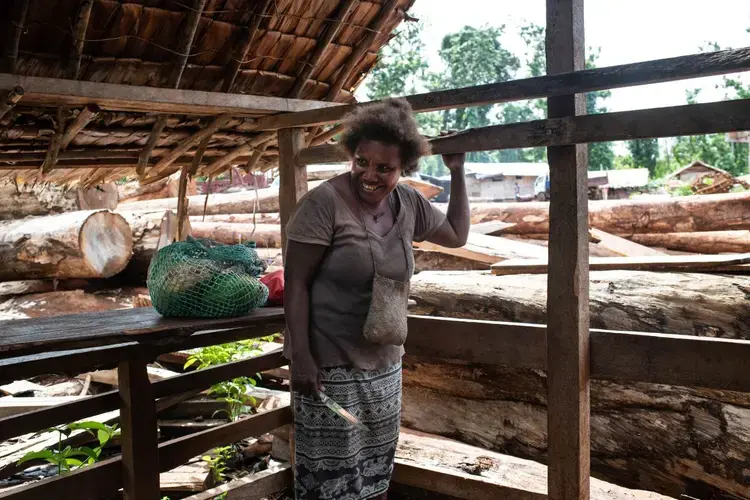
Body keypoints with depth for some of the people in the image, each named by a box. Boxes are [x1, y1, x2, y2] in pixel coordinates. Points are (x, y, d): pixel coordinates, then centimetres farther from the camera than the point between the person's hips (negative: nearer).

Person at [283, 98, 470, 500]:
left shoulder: (409, 204, 2)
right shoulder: (325, 202, -16)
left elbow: (457, 234, 19)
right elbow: (295, 283, -15)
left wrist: (457, 172, 10)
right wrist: (301, 356, -20)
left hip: (385, 362, 6)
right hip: (330, 363, -6)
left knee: (377, 467, 18)